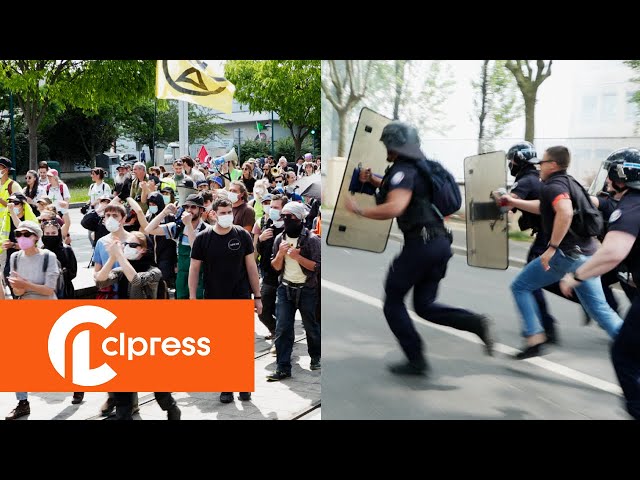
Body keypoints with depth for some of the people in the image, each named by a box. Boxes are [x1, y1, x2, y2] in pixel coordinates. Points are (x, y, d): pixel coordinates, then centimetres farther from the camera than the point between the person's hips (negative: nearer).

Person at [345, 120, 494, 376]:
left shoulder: (404, 171, -9)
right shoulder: (419, 168, 19)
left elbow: (394, 207, -27)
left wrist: (358, 210, -16)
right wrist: (372, 180, 25)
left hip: (421, 244, -9)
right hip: (440, 243, 9)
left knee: (393, 300, 8)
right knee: (425, 306, 15)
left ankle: (416, 360, 7)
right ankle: (476, 322, -4)